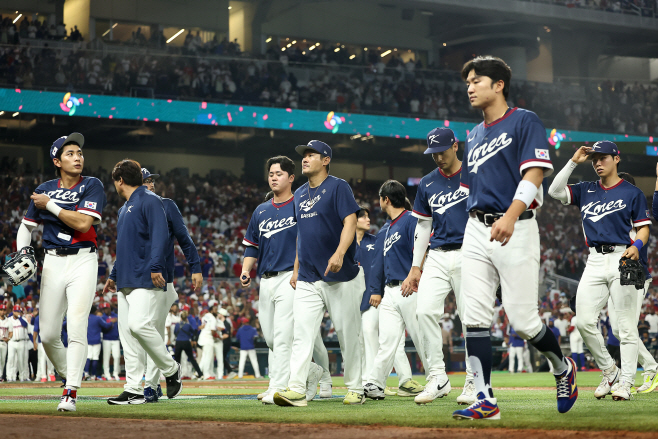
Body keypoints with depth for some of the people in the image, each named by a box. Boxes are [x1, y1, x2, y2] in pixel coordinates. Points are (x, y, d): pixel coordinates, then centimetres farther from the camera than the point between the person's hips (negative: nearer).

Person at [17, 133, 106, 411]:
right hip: (53, 263, 4)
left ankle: (71, 392, -12)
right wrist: (22, 252, 1)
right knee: (48, 335, 3)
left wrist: (50, 205, -10)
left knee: (76, 328, -15)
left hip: (83, 261, -4)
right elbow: (27, 225, 19)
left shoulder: (92, 186, -2)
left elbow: (83, 223, -17)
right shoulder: (44, 190, 9)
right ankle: (67, 376, 28)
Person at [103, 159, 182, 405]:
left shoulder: (150, 201, -5)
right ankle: (133, 391, 3)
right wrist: (114, 275, 34)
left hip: (146, 281, -9)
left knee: (139, 324, -22)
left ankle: (171, 370, -5)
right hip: (126, 281, 9)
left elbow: (160, 235, -17)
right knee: (127, 334, 3)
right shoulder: (124, 209, 24)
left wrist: (155, 266, -28)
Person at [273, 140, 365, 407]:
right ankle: (296, 390, -12)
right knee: (301, 333, -7)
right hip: (308, 279, 6)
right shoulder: (300, 194, 17)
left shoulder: (338, 187, -4)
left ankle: (355, 390, 11)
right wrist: (296, 268, 20)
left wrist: (339, 253, -29)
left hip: (340, 278, -6)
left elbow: (350, 222, -14)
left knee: (348, 335, 1)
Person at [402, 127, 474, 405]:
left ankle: (473, 382, 6)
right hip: (437, 257, 3)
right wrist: (415, 267, 12)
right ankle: (437, 379, -6)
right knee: (425, 310, -13)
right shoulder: (427, 184, 12)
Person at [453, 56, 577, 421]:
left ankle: (563, 367, 21)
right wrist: (473, 234, 17)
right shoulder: (473, 136, 21)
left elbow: (534, 172, -13)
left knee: (523, 320, -7)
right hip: (476, 230, 7)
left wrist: (511, 216, -27)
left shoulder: (524, 121, -1)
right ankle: (485, 401, -3)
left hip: (515, 230, -6)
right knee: (474, 318, -5)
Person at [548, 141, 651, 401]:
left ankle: (625, 382, -1)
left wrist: (637, 245, -18)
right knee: (584, 321, -4)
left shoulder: (632, 193, 5)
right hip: (595, 261, 4)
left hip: (622, 259, -4)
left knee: (625, 325, -5)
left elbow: (643, 228, 3)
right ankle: (609, 371, 12)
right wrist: (574, 162, 3)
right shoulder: (586, 191, 16)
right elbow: (555, 191, 5)